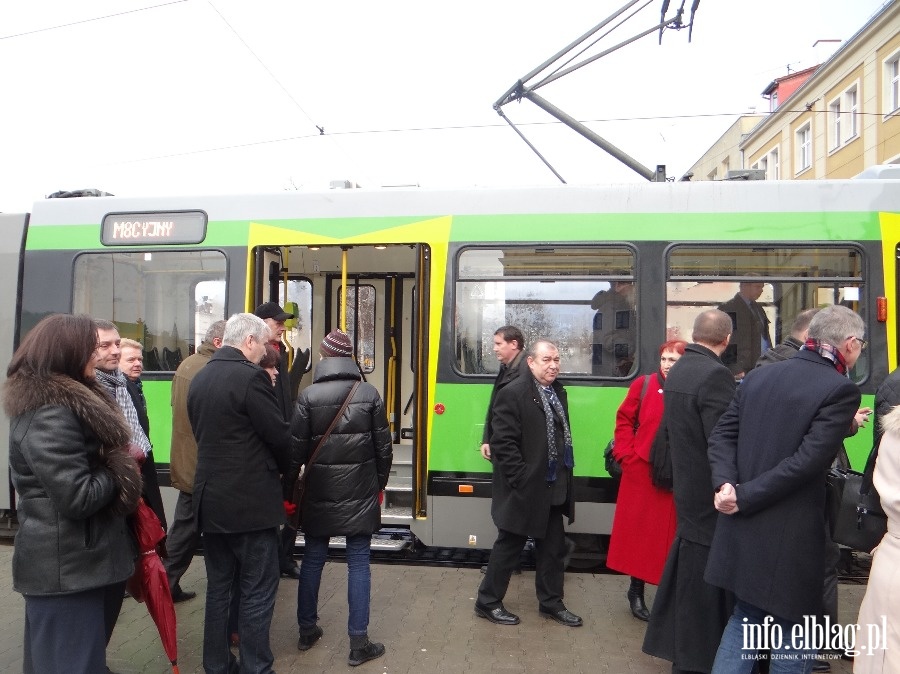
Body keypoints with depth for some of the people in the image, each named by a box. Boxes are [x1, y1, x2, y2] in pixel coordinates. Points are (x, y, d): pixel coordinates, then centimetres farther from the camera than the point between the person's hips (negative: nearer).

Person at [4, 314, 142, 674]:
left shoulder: (65, 401, 10)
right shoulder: (49, 415, -21)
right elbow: (78, 496, -26)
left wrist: (120, 464, 2)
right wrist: (120, 473, -10)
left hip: (78, 559, 10)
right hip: (66, 568, -10)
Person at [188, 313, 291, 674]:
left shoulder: (199, 378, 8)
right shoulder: (250, 376, -17)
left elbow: (204, 433, 14)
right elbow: (279, 435, -15)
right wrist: (284, 468, 5)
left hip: (210, 497, 8)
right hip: (251, 500, -8)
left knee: (218, 585, 18)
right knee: (258, 590, 4)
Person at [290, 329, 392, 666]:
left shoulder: (309, 395, -7)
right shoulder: (369, 393, -5)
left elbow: (296, 448, -6)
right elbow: (383, 447, -2)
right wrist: (379, 484, 12)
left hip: (319, 494, 1)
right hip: (360, 494, -1)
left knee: (312, 559, 17)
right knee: (358, 564, 6)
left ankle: (307, 630, 32)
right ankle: (358, 643, 12)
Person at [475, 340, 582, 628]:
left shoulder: (558, 392, 9)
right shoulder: (513, 394, -16)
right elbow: (503, 444, -19)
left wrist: (565, 478, 10)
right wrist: (522, 481, -20)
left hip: (553, 490, 8)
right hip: (524, 490, -7)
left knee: (553, 548, 17)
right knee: (509, 547, 7)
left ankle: (551, 602, 34)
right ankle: (487, 602, 24)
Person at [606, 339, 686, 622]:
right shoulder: (644, 384, -3)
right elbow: (624, 420, 4)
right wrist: (627, 456, -2)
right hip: (641, 472, 1)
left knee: (669, 537, 9)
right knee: (638, 532, 11)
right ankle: (636, 592, 28)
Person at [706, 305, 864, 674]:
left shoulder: (758, 376, 6)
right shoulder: (841, 390, -13)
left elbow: (722, 433, 1)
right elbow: (807, 461, -21)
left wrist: (726, 483, -10)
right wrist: (745, 496, -16)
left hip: (743, 530, 6)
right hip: (790, 541, -6)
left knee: (745, 620, 22)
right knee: (795, 638, 13)